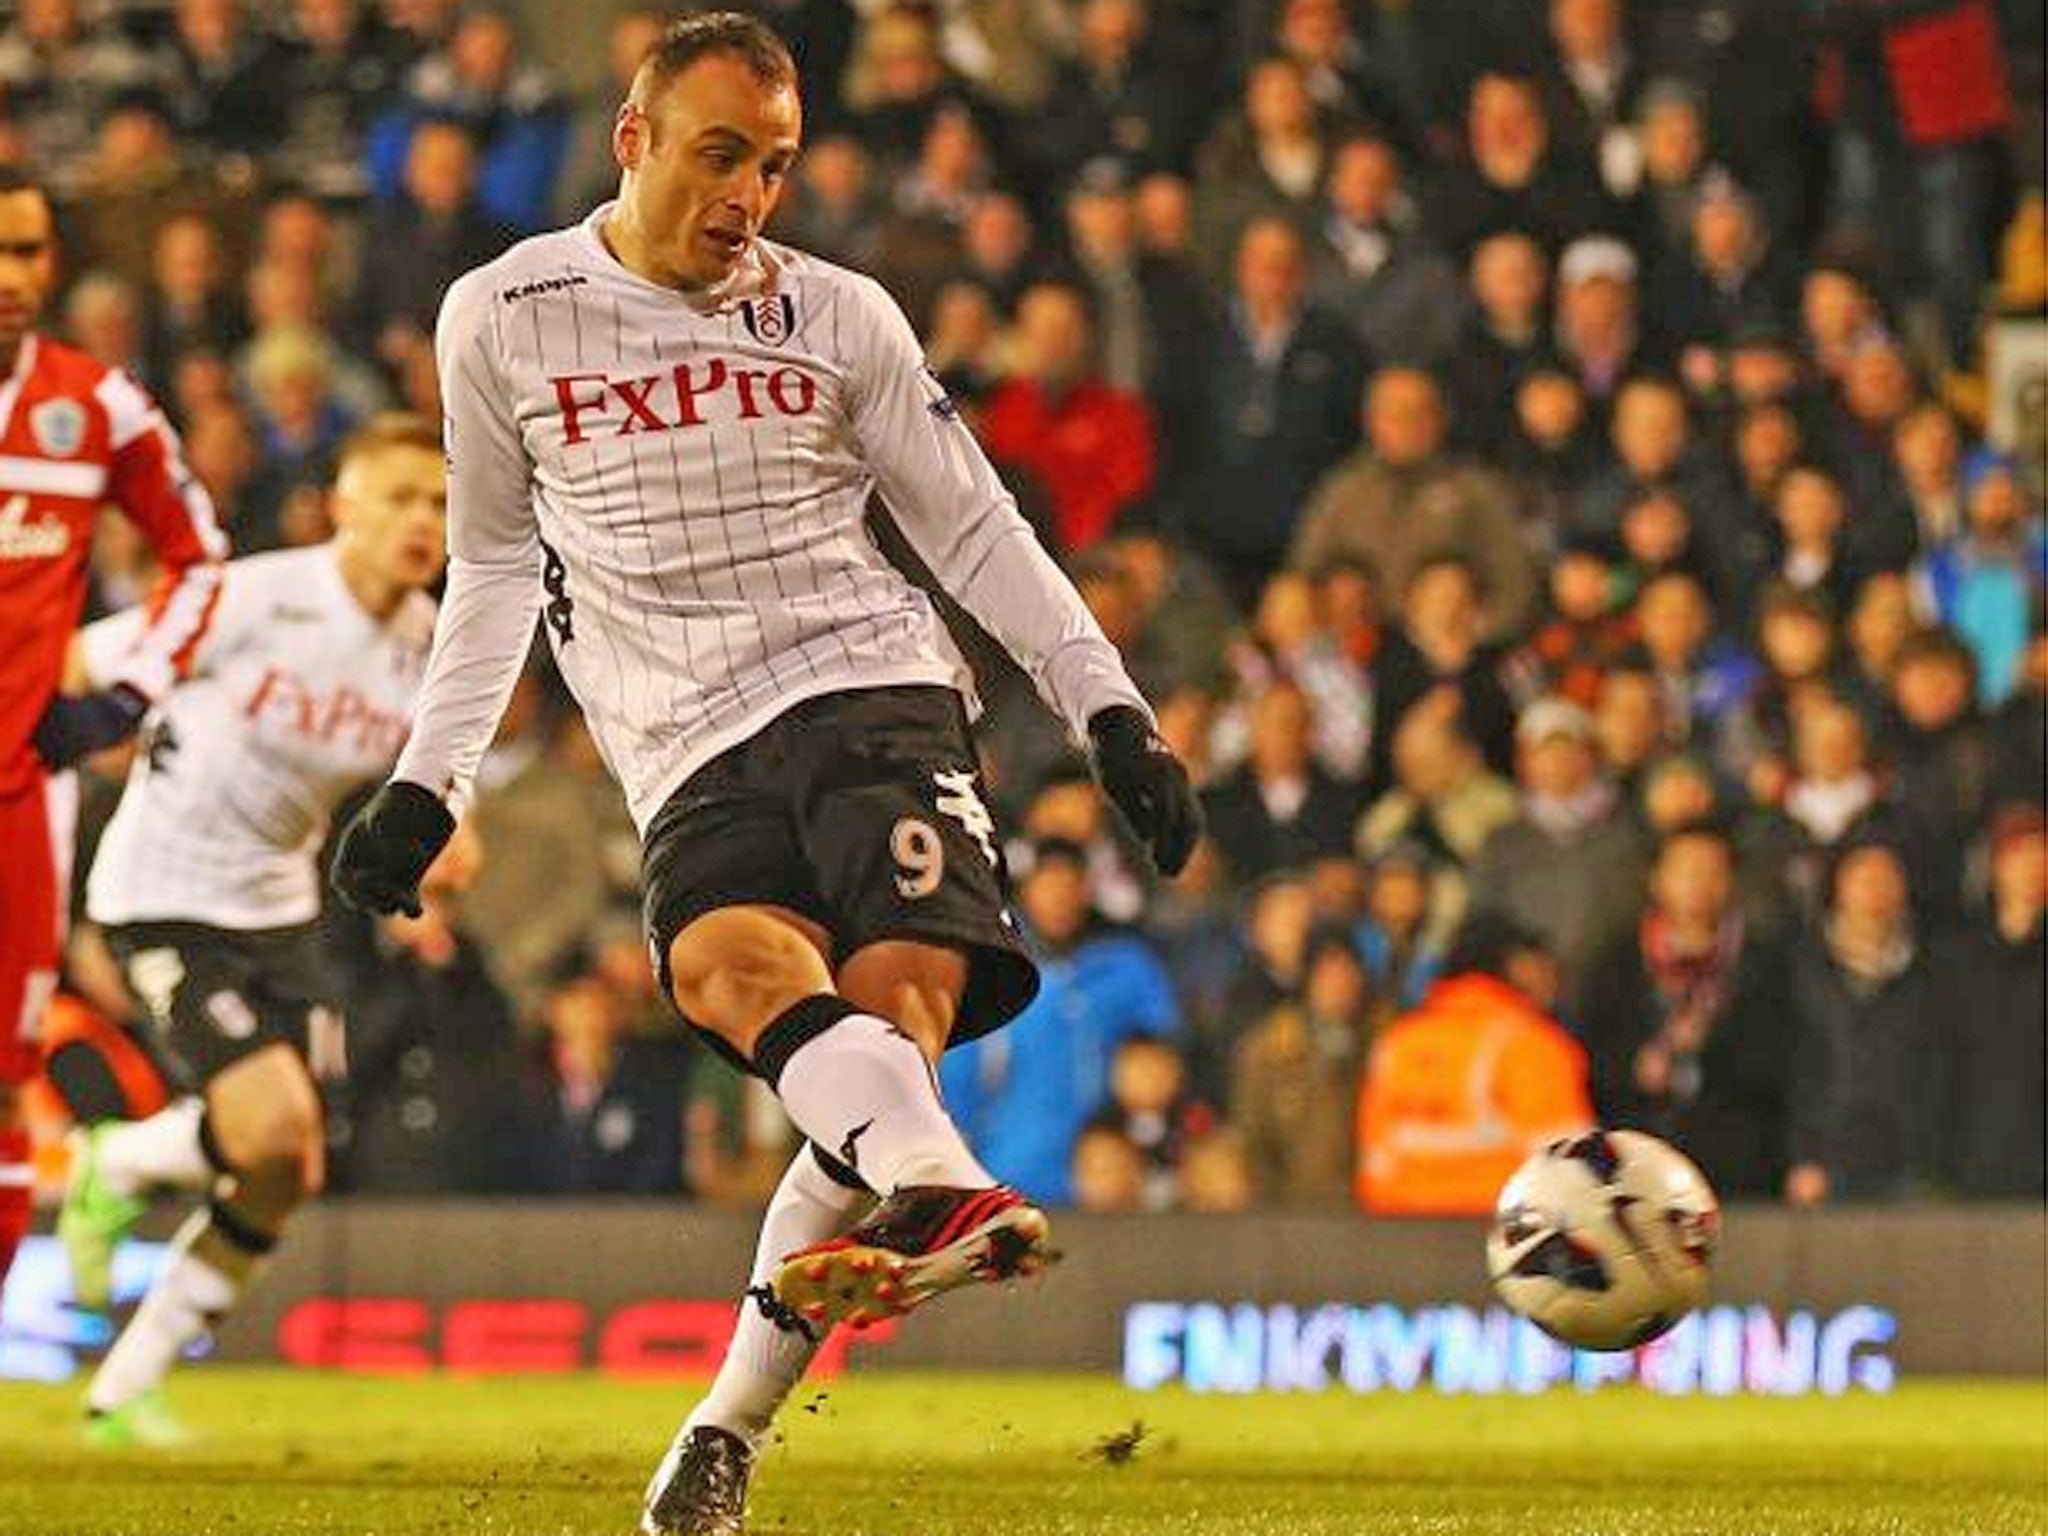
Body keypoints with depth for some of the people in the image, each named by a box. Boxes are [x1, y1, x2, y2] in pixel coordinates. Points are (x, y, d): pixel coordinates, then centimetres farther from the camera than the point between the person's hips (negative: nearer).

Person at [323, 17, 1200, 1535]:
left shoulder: (838, 317, 10)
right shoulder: (503, 319, 10)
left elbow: (978, 531, 16)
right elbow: (497, 563, 24)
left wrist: (1111, 712, 8)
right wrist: (427, 782, 21)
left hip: (870, 686, 0)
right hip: (695, 754, 0)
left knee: (903, 989, -24)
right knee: (731, 962, -33)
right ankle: (932, 1184, -60)